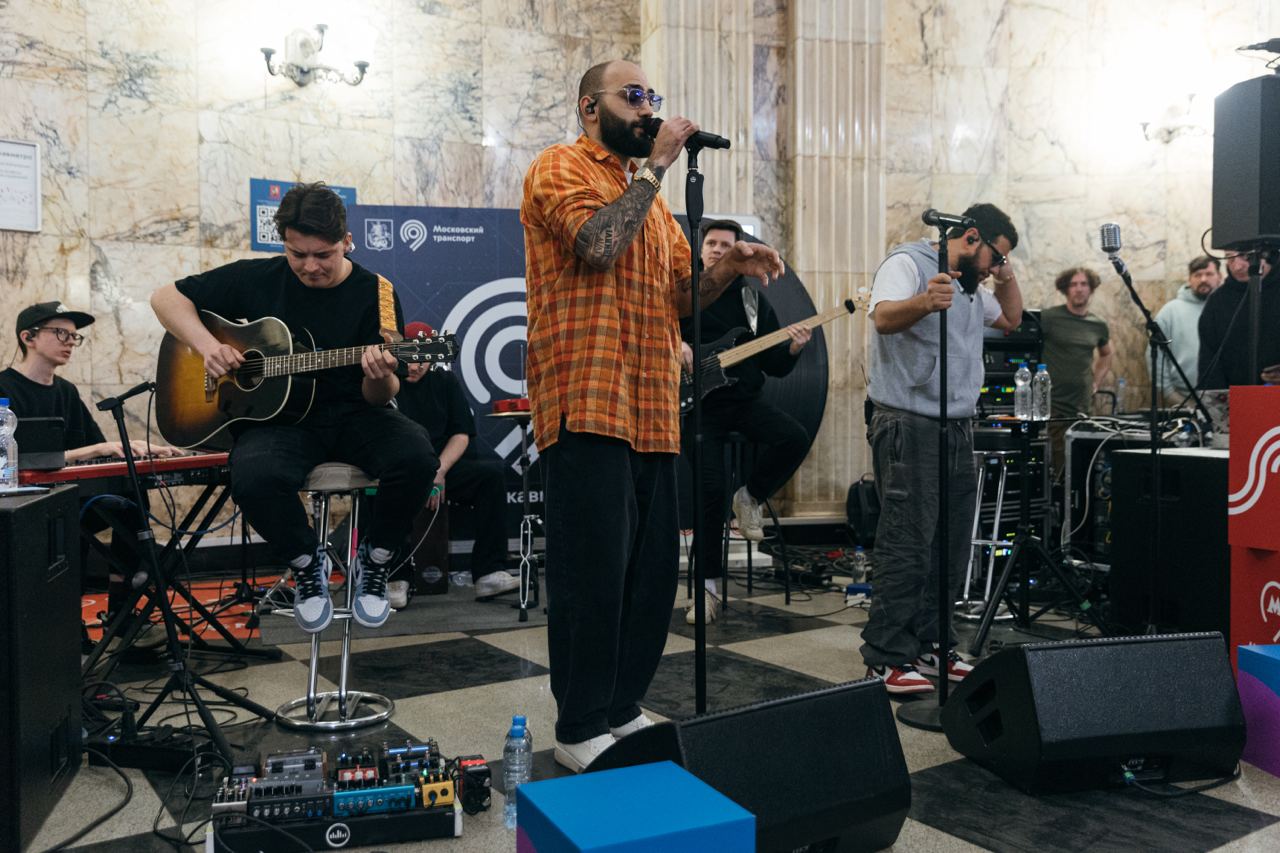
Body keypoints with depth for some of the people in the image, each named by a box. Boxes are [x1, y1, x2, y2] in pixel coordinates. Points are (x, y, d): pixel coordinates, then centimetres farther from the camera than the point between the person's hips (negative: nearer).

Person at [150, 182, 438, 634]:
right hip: (278, 418, 0)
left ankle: (374, 560, -1)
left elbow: (378, 398, -3)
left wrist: (380, 379, -28)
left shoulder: (374, 293, -1)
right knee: (254, 476, -35)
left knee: (416, 456, -31)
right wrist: (207, 345, -8)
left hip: (353, 415, 0)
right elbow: (167, 297, 10)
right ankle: (306, 563, -1)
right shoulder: (258, 279, 2)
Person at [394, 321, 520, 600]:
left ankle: (488, 573, -28)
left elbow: (462, 434, 7)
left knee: (492, 471, -23)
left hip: (441, 468, 4)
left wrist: (439, 471, -11)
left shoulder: (445, 380, 13)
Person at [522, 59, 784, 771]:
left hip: (652, 411, 8)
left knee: (653, 570, 10)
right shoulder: (562, 168, 2)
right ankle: (582, 731, 9)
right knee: (594, 572, -4)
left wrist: (729, 268, 4)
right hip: (589, 404, -8)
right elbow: (599, 244, -18)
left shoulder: (648, 195, 25)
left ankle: (622, 709, 24)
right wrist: (655, 166, -8)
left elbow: (679, 297, 22)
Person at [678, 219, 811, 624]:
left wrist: (792, 350, -10)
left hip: (744, 400, 3)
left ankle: (750, 497, 3)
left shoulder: (754, 300, 12)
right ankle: (708, 584, 5)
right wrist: (674, 344, -20)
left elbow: (774, 366, 11)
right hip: (698, 404, -3)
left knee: (794, 438, -24)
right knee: (711, 490, -10)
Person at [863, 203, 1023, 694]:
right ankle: (887, 659, -4)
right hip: (909, 427, -9)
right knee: (908, 547, -10)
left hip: (958, 430, 9)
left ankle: (928, 647, 20)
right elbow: (883, 318, -25)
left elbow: (1011, 320, 33)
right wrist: (924, 302, -45)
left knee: (950, 550, 11)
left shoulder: (970, 285, 21)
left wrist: (1006, 277, 17)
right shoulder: (908, 262, -7)